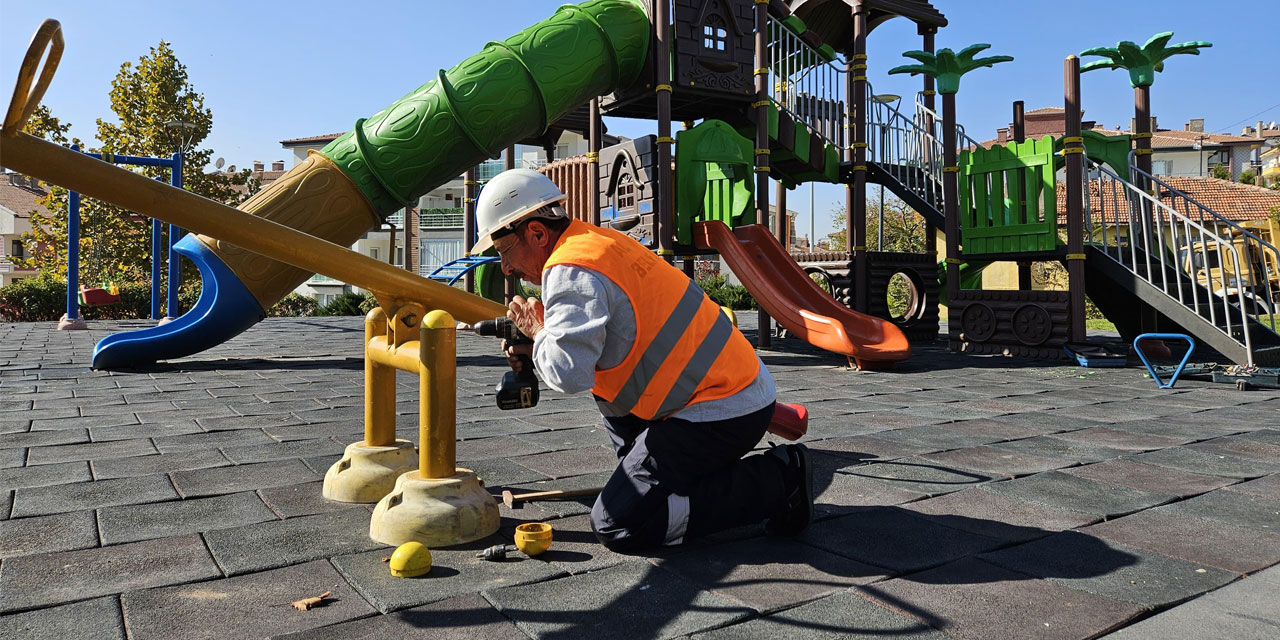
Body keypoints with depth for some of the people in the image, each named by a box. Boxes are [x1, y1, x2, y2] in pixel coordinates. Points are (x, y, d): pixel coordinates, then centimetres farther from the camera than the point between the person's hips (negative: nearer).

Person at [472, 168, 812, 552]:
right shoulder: (597, 241, 14)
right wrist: (536, 350, 8)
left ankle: (776, 483, -4)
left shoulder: (570, 272, -16)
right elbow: (593, 344, 24)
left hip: (720, 415, -10)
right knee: (603, 383, 25)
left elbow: (569, 374, -27)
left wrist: (538, 333, -7)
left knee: (616, 525, -6)